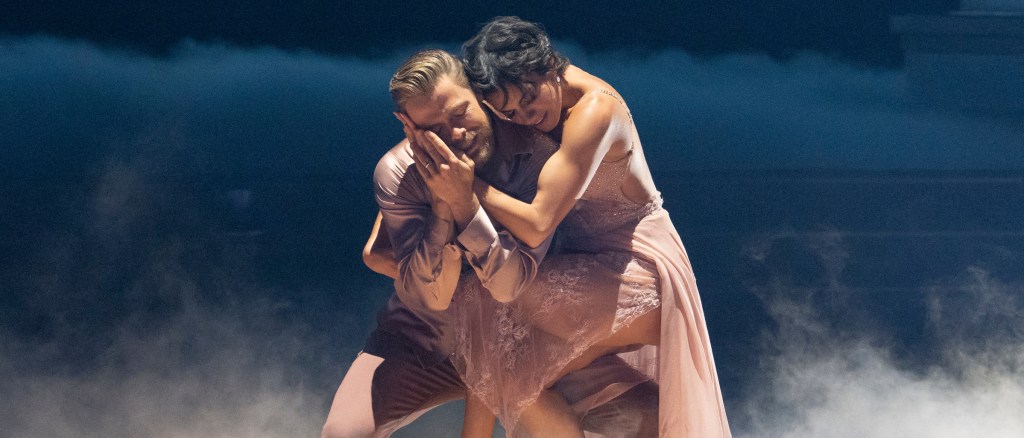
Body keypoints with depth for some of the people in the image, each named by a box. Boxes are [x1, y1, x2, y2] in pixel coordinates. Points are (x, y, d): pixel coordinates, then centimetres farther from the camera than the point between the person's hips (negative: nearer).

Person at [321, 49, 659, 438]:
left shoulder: (536, 151, -19)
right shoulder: (397, 172, -18)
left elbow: (514, 285, -25)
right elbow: (422, 296, -23)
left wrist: (464, 202, -37)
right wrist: (443, 206, -34)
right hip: (423, 344, -1)